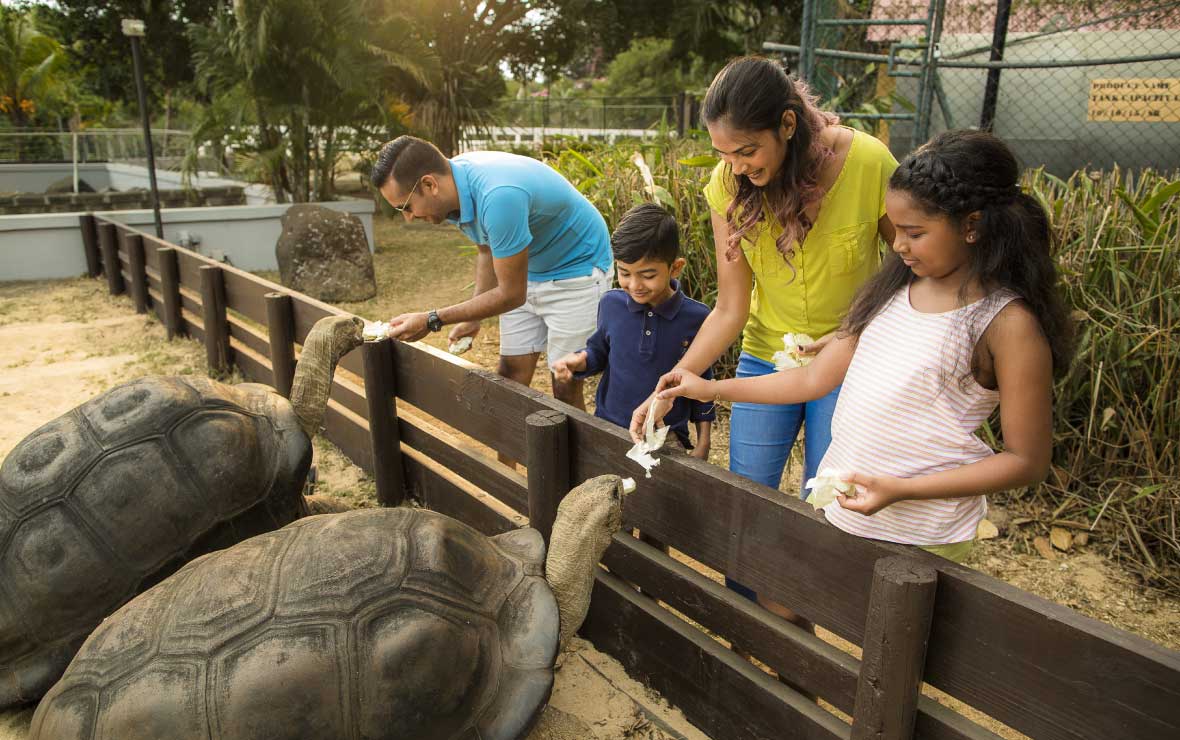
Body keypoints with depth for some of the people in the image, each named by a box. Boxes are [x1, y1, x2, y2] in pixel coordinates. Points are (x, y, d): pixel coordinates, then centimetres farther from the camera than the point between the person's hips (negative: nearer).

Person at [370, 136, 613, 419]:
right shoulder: (456, 180, -10)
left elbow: (511, 294, -27)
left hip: (576, 271, -8)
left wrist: (432, 320, -21)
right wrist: (472, 318, 5)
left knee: (565, 388, -6)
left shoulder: (498, 196, -36)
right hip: (527, 268, 8)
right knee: (510, 377, 5)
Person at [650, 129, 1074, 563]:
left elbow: (1027, 461, -12)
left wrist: (901, 489, -20)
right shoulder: (893, 289, 4)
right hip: (837, 507, 6)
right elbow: (815, 379, 6)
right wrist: (711, 389, 4)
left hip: (917, 539, -6)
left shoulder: (1008, 323, -14)